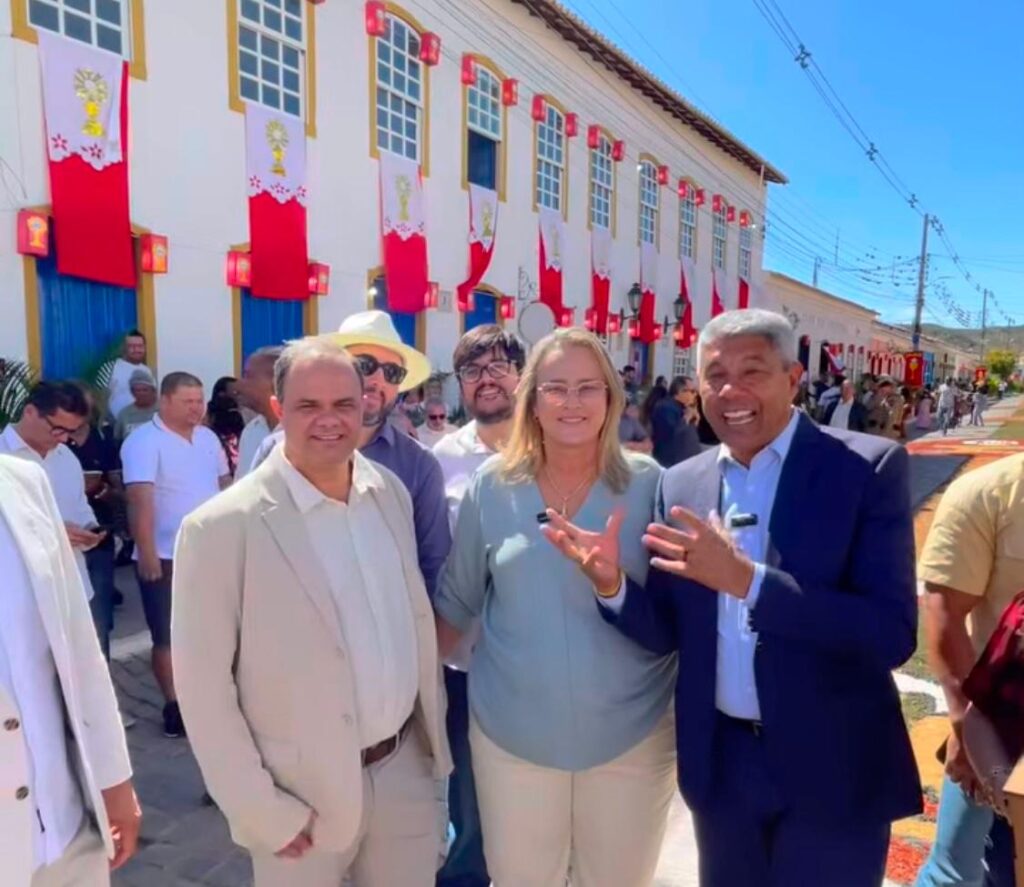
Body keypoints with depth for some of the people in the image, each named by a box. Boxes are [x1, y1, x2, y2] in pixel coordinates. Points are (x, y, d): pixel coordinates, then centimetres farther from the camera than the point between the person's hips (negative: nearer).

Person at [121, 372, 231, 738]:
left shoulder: (208, 437, 8)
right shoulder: (145, 441, -12)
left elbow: (225, 484, 16)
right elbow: (141, 499, -20)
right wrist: (147, 553, -25)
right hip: (166, 557, -6)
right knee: (168, 636, 5)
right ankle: (174, 705, 16)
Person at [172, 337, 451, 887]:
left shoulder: (391, 492, -2)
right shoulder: (223, 527, -18)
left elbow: (415, 618, 6)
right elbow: (203, 688, -13)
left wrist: (433, 731, 8)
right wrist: (263, 811, -10)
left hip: (406, 766, 5)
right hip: (305, 793, -4)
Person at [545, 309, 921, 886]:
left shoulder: (869, 468, -12)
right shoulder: (682, 484, -1)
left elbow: (892, 635, -20)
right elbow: (668, 633, 2)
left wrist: (746, 579, -30)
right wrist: (612, 583, -18)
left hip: (832, 767, -3)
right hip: (720, 762, 4)